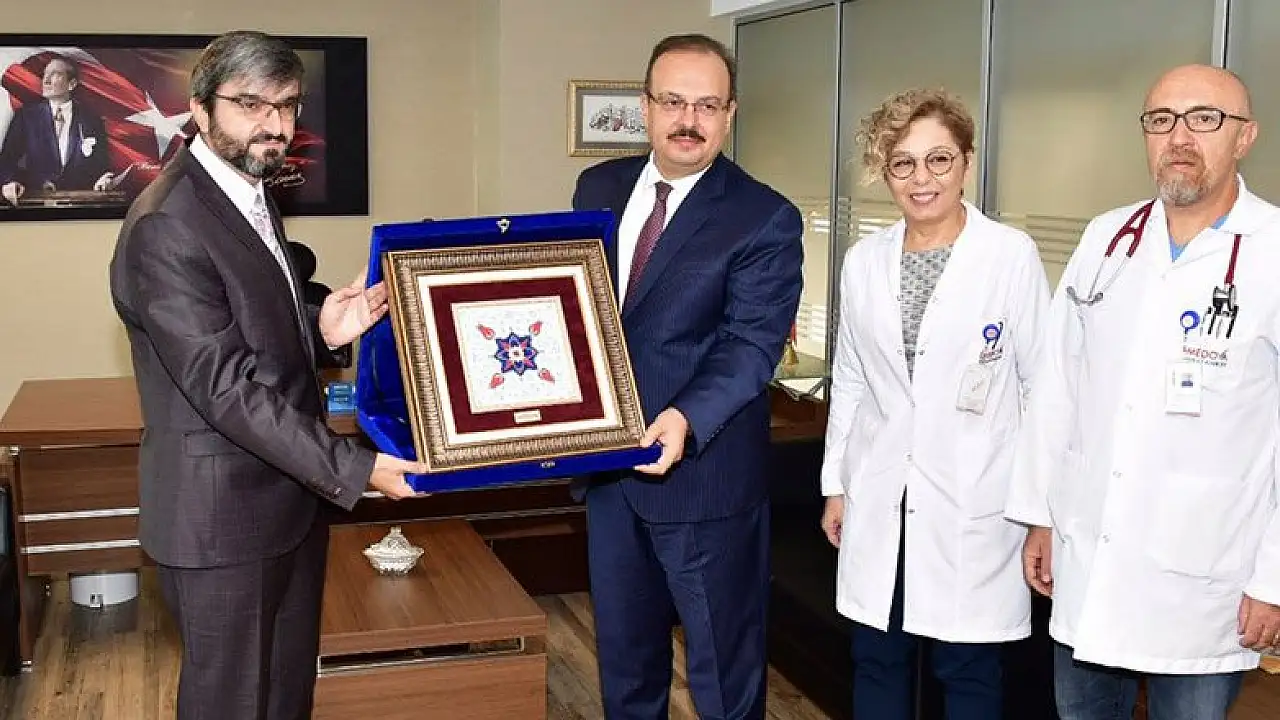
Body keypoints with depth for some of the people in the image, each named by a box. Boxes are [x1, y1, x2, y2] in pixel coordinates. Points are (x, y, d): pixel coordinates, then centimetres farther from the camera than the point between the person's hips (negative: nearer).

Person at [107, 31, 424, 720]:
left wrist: (322, 330, -5)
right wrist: (352, 468, -25)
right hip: (222, 517, -9)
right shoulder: (165, 226, -21)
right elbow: (224, 385, -25)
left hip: (290, 499, 9)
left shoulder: (253, 198, 10)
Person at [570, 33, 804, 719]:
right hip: (606, 466, 5)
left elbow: (751, 344, -18)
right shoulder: (598, 188, 6)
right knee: (623, 660, 22)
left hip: (704, 473, -5)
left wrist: (685, 418, -35)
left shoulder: (765, 219, -11)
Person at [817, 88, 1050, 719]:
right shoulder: (863, 262, 5)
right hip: (880, 503, 4)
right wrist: (836, 484, 14)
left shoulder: (1013, 255, -8)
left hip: (974, 503, -4)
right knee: (876, 664, 14)